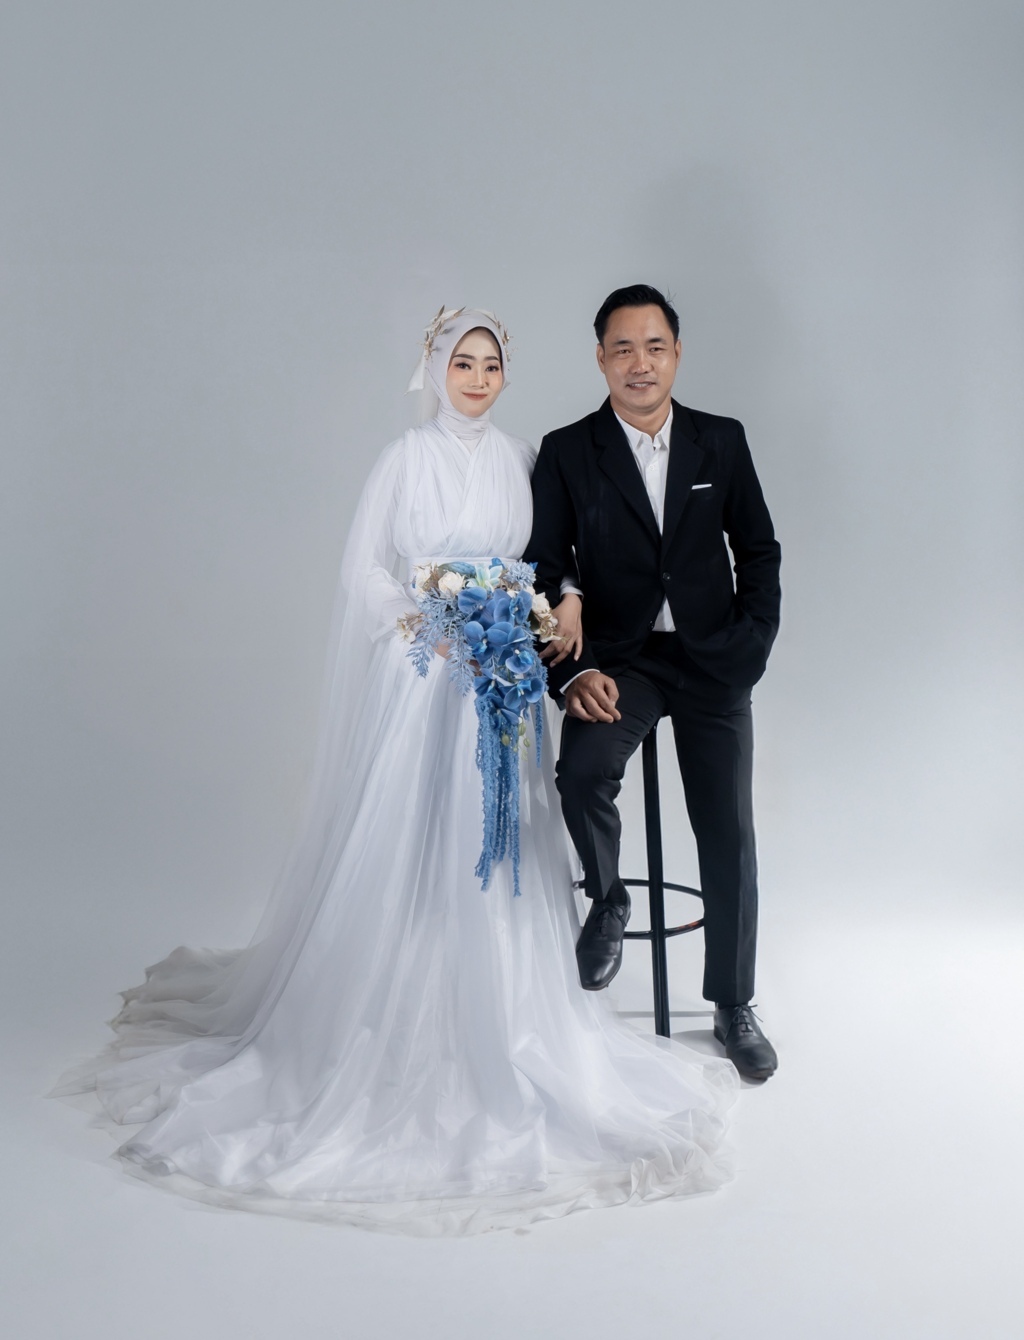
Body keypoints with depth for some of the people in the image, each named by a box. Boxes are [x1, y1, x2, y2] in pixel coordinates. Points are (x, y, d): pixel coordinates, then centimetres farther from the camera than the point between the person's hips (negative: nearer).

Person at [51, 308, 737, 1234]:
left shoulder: (520, 459, 11)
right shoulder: (409, 458, -1)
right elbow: (365, 570, -2)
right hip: (420, 675, -4)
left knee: (496, 845, 6)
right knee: (406, 845, -3)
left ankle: (496, 1029, 18)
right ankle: (397, 1027, 10)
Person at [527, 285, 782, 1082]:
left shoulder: (723, 441, 4)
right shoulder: (567, 453, -1)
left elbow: (759, 548, 11)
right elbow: (544, 572, -3)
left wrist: (755, 642, -1)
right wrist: (573, 673, -15)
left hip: (714, 660, 2)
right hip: (618, 658, -1)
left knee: (729, 835, 4)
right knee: (584, 771, -31)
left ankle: (734, 1006, 23)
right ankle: (608, 899, 1)